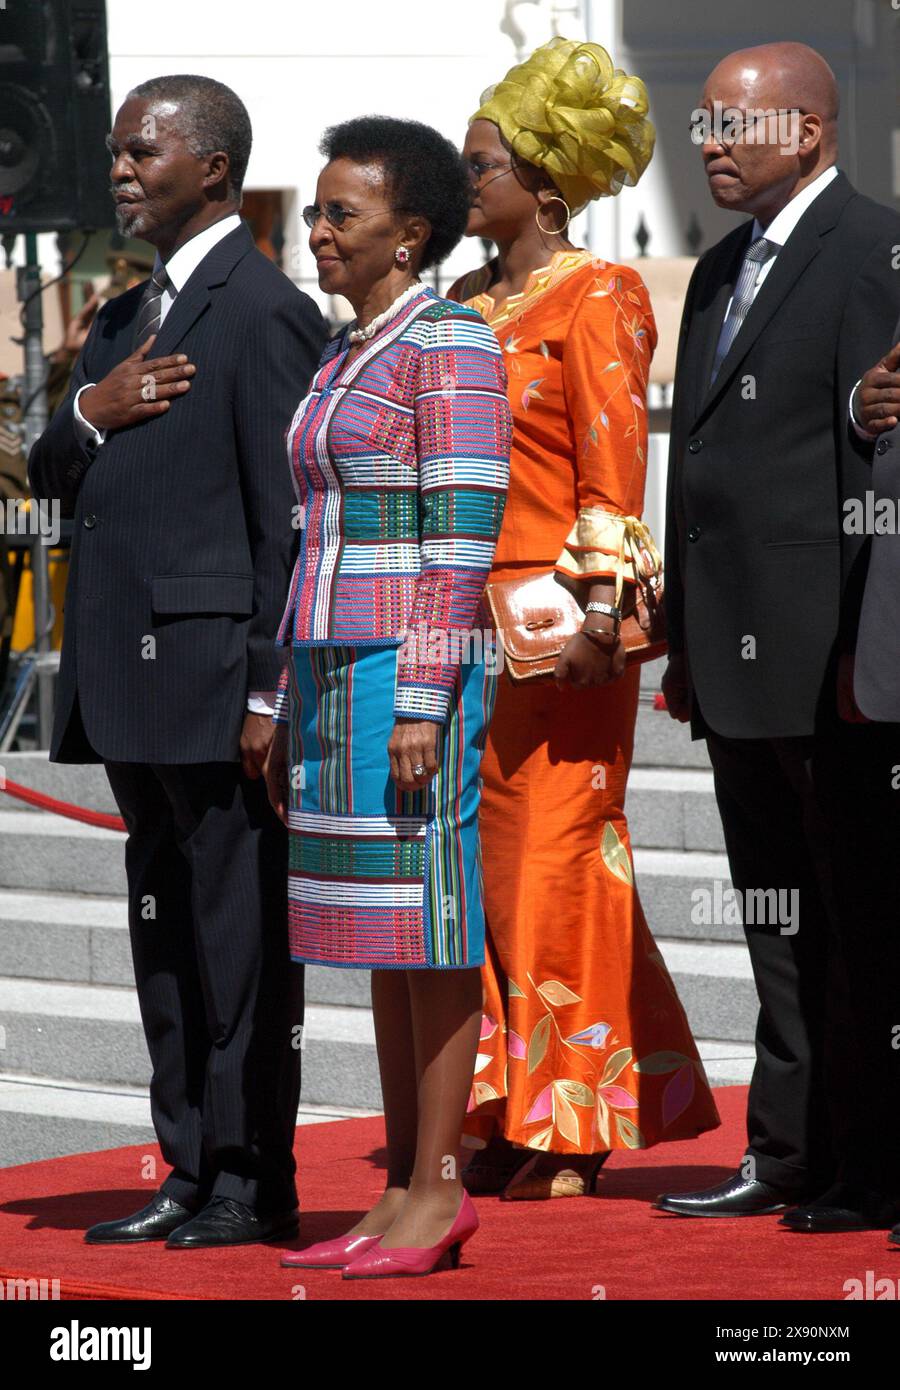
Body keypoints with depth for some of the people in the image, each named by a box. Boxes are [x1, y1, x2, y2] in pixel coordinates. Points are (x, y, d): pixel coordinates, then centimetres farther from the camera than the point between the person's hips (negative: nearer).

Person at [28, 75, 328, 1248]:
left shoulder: (264, 313, -10)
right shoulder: (129, 318, 18)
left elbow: (289, 519, -15)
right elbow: (53, 477, 20)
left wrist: (270, 695, -18)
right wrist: (89, 416, -3)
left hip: (218, 681, -9)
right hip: (136, 682, 9)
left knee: (239, 934, -4)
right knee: (164, 933, 12)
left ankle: (255, 1183, 1)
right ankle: (192, 1175, 17)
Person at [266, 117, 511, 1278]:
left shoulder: (451, 345, -10)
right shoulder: (347, 357, 17)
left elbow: (462, 536, -15)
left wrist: (423, 703, -20)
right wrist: (294, 708, 19)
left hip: (414, 669, -9)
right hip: (338, 670, 9)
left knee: (426, 926, -5)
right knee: (380, 930, 9)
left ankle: (438, 1191, -1)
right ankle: (402, 1193, 13)